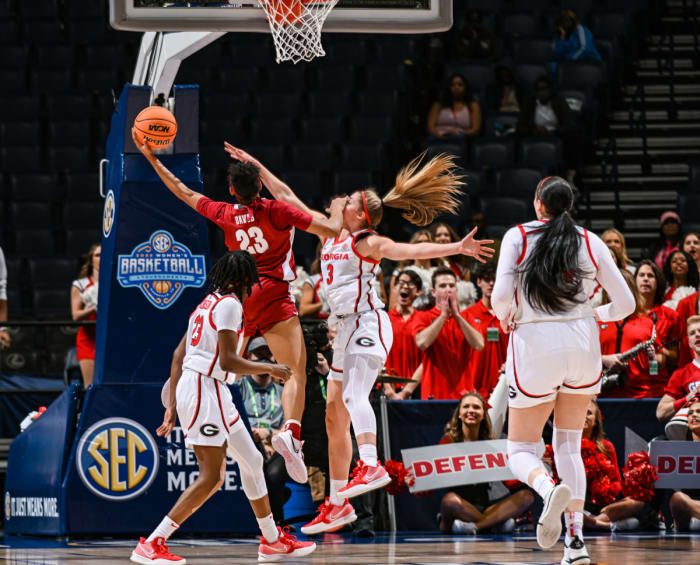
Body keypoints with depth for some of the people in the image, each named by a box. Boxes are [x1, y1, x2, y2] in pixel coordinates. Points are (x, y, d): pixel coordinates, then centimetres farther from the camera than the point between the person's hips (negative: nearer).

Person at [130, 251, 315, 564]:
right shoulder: (230, 304, -10)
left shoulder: (208, 303, 18)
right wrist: (271, 368, -4)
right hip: (204, 389, -10)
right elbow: (228, 361, -17)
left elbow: (178, 355, 17)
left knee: (252, 461, 17)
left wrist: (173, 405, 18)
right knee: (210, 477, -12)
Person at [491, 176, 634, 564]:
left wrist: (505, 316, 12)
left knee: (521, 450, 8)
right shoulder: (590, 242, 5)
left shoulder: (517, 237, -1)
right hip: (582, 346, 3)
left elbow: (501, 296, -11)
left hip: (535, 347, -2)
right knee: (569, 447, 16)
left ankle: (549, 489, -28)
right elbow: (625, 303, 5)